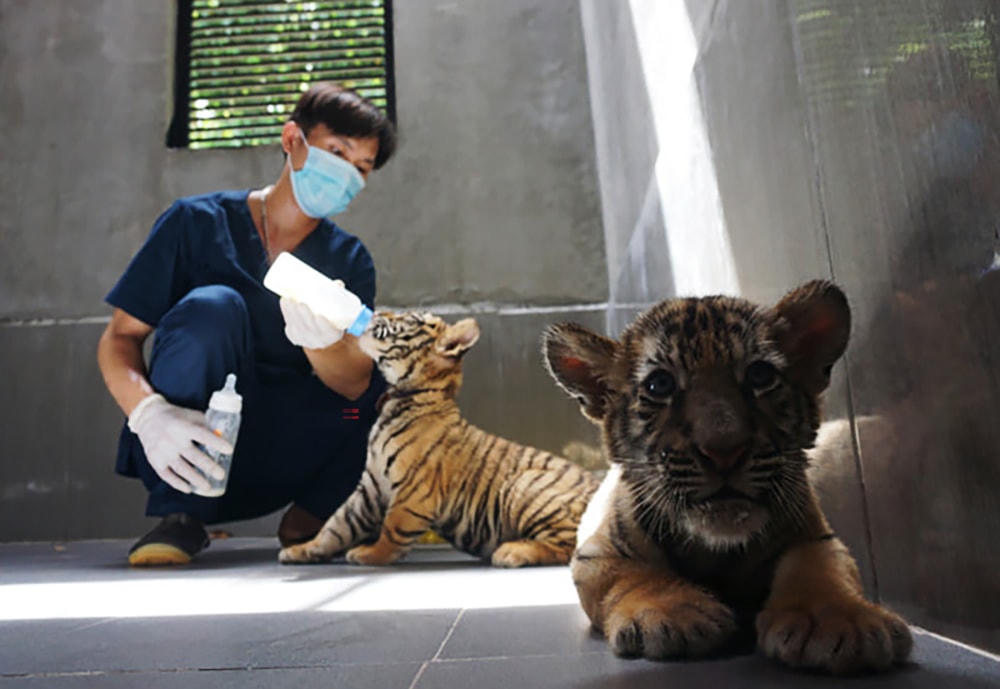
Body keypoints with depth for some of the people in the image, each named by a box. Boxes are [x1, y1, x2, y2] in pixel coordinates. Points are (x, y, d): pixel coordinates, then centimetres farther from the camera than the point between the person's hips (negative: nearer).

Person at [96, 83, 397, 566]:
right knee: (212, 305, -26)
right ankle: (179, 516, -18)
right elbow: (118, 338, -6)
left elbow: (355, 383, -12)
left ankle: (312, 515, 2)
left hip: (276, 461, 3)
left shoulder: (349, 260, 2)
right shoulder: (198, 222, -4)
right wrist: (149, 414, -27)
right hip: (183, 451, -2)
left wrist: (322, 340, -35)